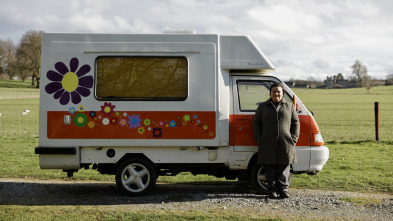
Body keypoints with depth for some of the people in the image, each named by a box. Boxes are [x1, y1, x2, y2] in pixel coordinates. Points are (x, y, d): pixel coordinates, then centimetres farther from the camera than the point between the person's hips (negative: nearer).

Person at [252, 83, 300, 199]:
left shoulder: (290, 107, 14)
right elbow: (256, 123, 11)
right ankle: (272, 189, 5)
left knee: (284, 167, 0)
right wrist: (259, 139, -1)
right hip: (268, 144, 0)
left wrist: (293, 139, 0)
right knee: (270, 167, 0)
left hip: (285, 144, 0)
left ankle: (283, 189, 5)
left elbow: (296, 123, 12)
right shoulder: (262, 107, 13)